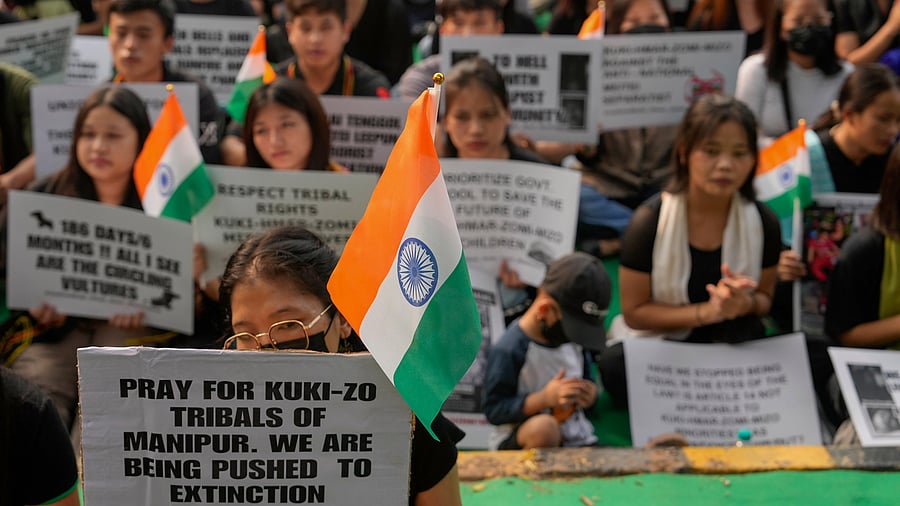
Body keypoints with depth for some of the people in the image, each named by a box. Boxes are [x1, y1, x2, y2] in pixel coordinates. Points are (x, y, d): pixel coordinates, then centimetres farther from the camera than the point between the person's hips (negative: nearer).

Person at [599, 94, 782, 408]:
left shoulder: (762, 223, -6)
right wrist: (706, 311, -24)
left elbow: (764, 298, 6)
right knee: (616, 365, -35)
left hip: (729, 343, 3)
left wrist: (746, 304, -21)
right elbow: (634, 312, -11)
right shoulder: (650, 222, -16)